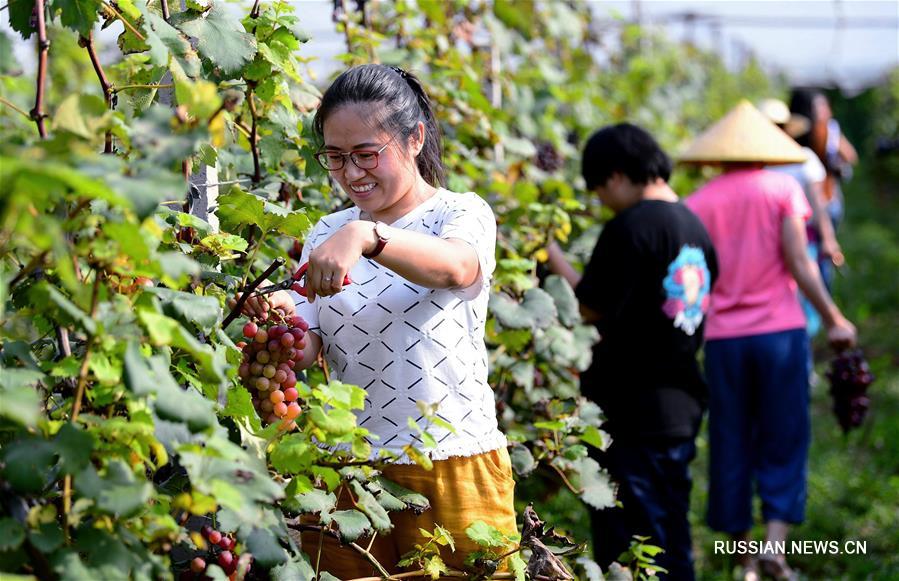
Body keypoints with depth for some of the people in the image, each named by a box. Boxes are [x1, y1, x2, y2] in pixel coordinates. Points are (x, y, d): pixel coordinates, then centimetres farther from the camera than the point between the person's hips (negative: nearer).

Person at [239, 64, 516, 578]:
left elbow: (454, 267, -25)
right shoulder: (327, 234, 14)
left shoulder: (463, 213, -1)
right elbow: (310, 349, 6)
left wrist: (366, 236, -42)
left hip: (454, 465, -3)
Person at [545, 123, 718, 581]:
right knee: (670, 543, 16)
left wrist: (552, 255, -3)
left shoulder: (631, 226, -15)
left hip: (630, 415, -8)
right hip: (681, 409, 8)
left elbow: (591, 306, -15)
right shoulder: (696, 229, 10)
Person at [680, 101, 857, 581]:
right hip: (780, 332, -2)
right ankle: (775, 542, -8)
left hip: (723, 338, 2)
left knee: (731, 446, 10)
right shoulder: (782, 189, -1)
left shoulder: (699, 203, 4)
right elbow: (798, 263, -7)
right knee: (785, 439, 8)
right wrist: (833, 319, 2)